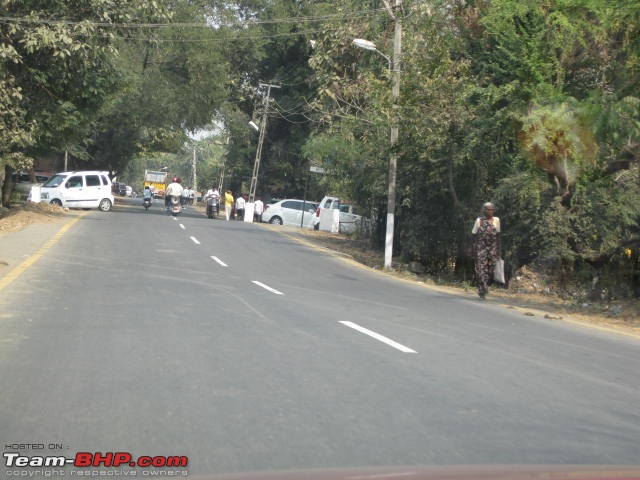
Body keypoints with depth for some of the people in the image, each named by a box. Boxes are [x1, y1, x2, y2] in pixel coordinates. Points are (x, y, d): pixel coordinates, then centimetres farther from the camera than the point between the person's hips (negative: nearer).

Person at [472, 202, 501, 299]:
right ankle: (482, 291, -6)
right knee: (481, 269, -9)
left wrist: (498, 249, 7)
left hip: (492, 248, 2)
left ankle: (484, 286, 22)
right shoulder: (479, 220, 4)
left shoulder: (496, 220, 10)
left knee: (490, 269, 0)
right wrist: (474, 248, -2)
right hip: (481, 247, -2)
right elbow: (474, 235, 5)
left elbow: (498, 235, 12)